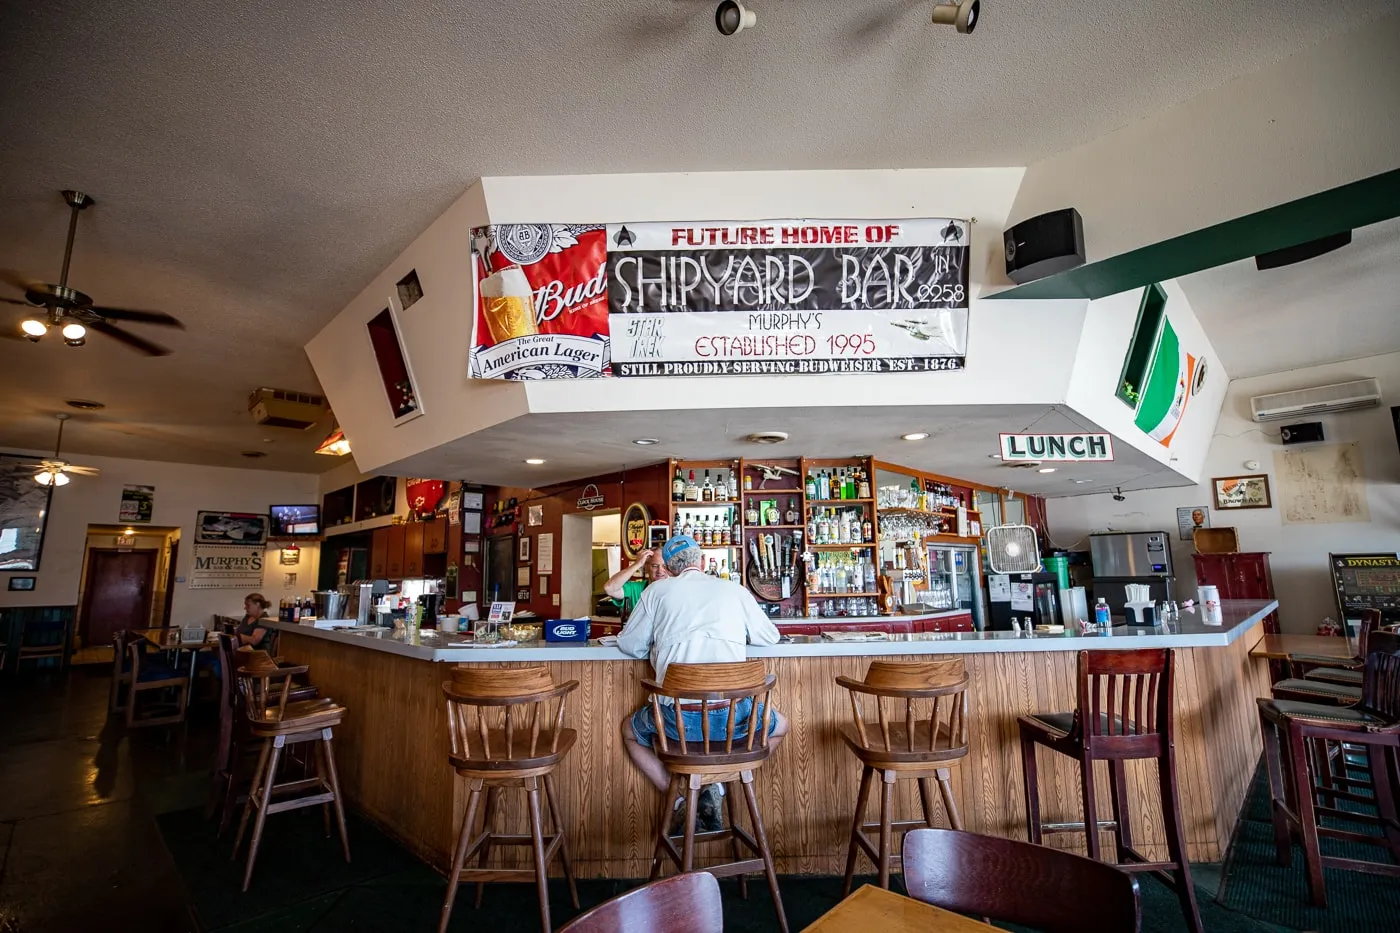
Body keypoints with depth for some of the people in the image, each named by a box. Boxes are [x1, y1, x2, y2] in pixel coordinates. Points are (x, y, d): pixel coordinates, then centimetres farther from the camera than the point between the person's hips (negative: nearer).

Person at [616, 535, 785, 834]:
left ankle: (678, 799, 15)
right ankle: (715, 784, 15)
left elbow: (628, 645, 13)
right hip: (733, 715, 1)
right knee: (779, 726, 32)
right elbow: (771, 636, 21)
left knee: (630, 730, 32)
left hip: (677, 717, 0)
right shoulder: (736, 591, 10)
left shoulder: (657, 591, 8)